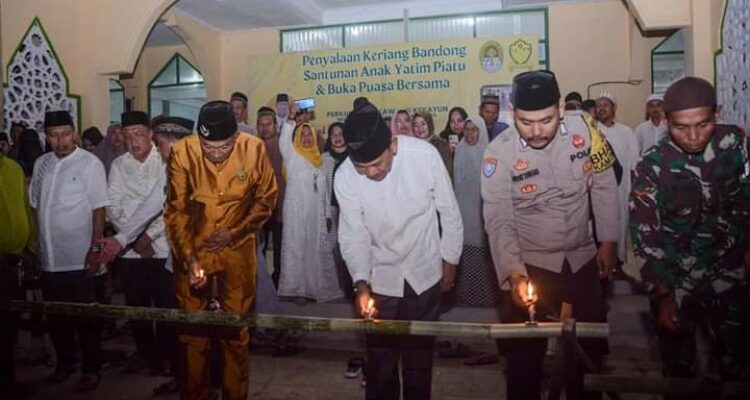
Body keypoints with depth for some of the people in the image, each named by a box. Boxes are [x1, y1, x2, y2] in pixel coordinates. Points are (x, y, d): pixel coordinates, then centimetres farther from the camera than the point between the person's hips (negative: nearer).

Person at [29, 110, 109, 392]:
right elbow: (36, 206, 13)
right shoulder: (41, 164, 8)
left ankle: (91, 369, 20)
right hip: (49, 259, 5)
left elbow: (99, 209, -10)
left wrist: (95, 249, -14)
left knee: (84, 317, 5)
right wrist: (38, 243, 9)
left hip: (79, 258, -5)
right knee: (54, 316, 16)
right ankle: (65, 363, 34)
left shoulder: (90, 163, -8)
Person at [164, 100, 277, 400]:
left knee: (236, 329, 8)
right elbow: (175, 210, -10)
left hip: (237, 248, 0)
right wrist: (188, 257, -20)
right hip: (193, 248, 0)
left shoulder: (254, 149, -15)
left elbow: (266, 198, -1)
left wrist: (235, 232, -10)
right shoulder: (182, 152, -17)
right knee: (192, 330, 10)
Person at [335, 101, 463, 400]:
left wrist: (450, 260, 0)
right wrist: (361, 283, -23)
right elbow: (353, 235, -10)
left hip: (424, 273, 0)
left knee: (420, 353, 15)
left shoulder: (425, 155, -22)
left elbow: (449, 212, -8)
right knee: (379, 356, 12)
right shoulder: (344, 177, -18)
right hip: (380, 278, 1)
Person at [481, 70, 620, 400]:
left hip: (582, 258, 3)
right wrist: (513, 273, -29)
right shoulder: (499, 154, -19)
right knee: (524, 354, 8)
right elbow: (499, 220, -17)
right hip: (531, 264, -2)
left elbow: (603, 186, 1)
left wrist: (608, 241, 5)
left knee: (591, 345, 18)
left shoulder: (584, 128, -12)